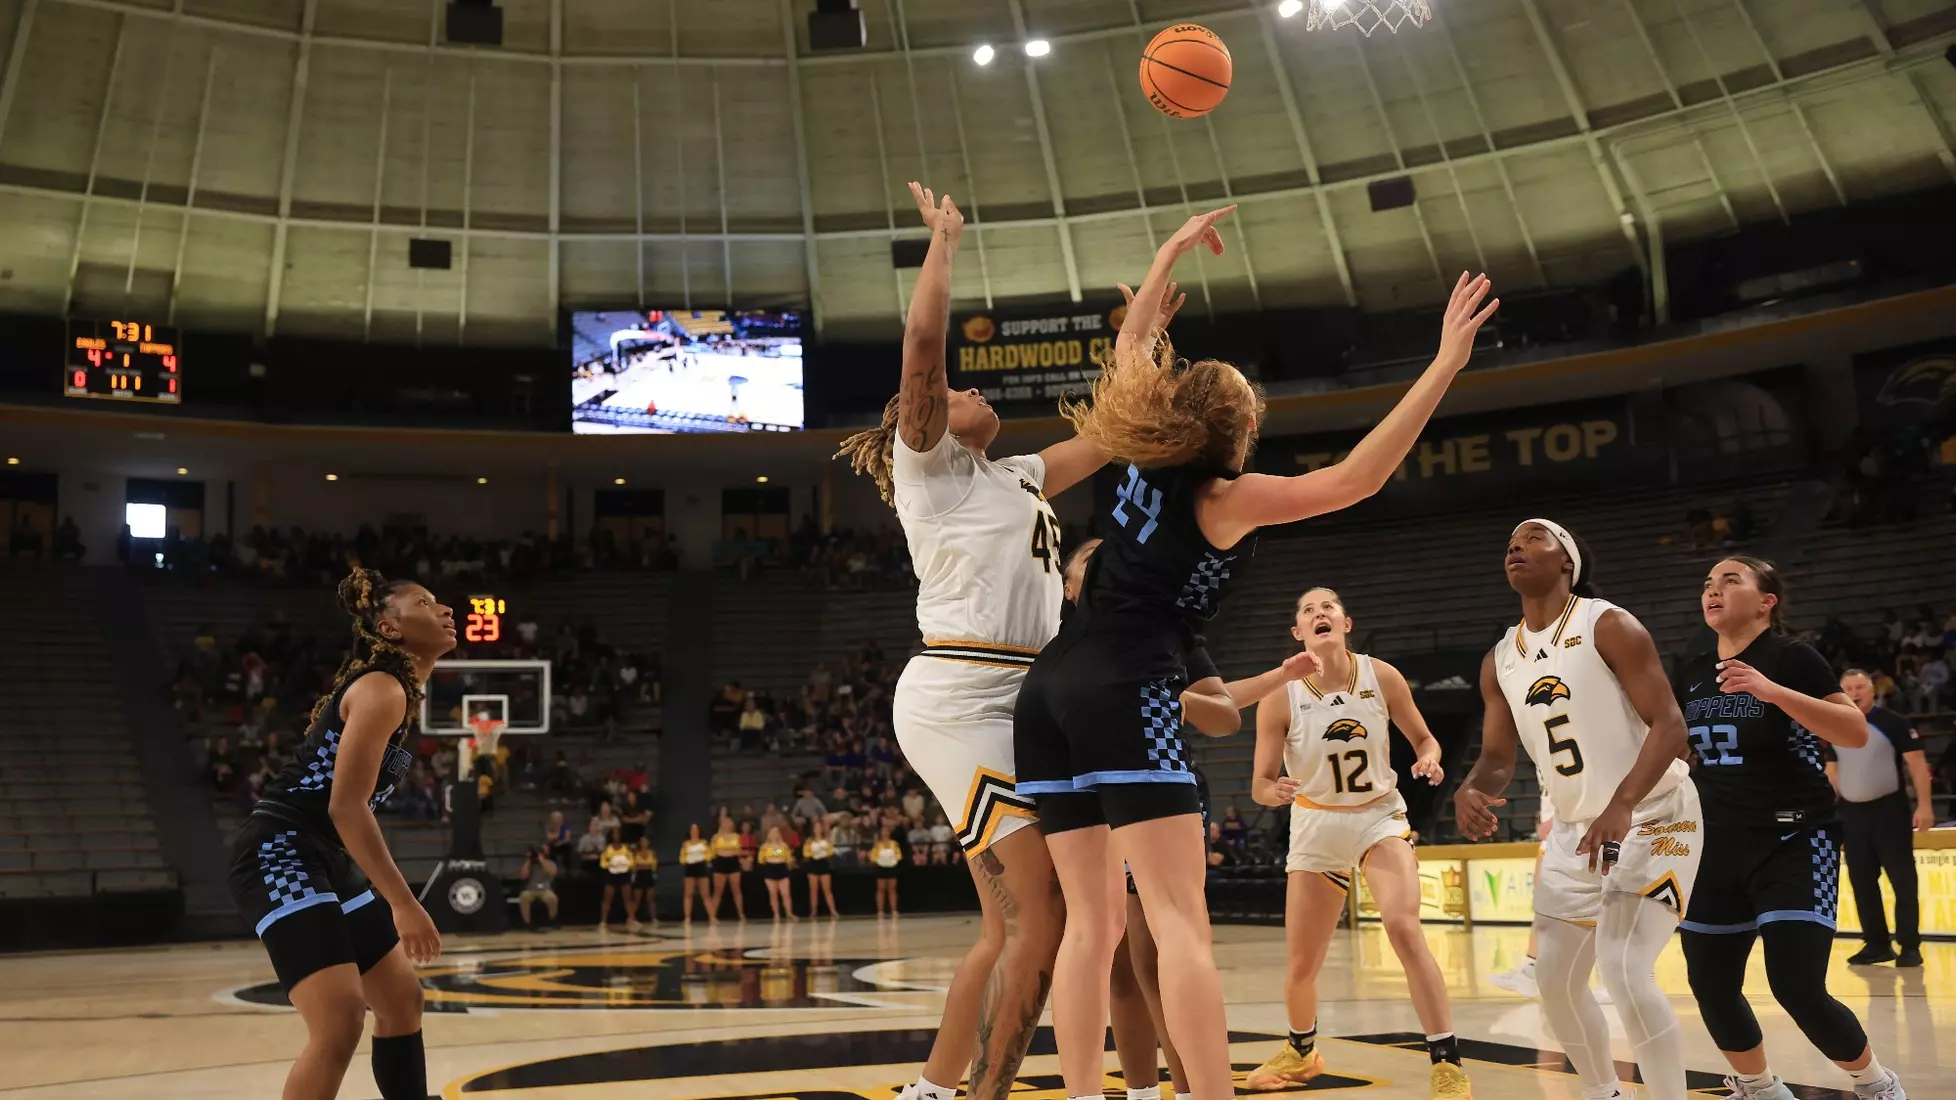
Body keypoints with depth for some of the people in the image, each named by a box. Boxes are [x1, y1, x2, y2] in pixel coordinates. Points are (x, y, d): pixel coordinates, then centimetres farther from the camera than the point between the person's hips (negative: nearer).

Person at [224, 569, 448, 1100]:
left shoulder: (401, 691, 14)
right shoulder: (381, 689, -16)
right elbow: (345, 806, -23)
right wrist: (403, 903, -23)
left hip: (325, 860, 11)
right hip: (279, 857, -11)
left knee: (401, 999, 15)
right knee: (341, 1023, -19)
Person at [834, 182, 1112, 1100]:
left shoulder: (1016, 480, 26)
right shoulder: (927, 461, 4)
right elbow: (922, 339, -10)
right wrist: (943, 237, 2)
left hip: (1010, 702, 9)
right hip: (960, 697, -9)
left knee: (1008, 927, 8)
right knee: (1045, 911, -14)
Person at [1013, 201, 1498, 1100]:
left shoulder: (1143, 460, 14)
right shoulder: (1226, 500, -2)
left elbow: (1133, 346, 30)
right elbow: (1357, 477, -9)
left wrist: (1173, 251, 38)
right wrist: (1446, 363, -8)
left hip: (1049, 691, 7)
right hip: (1125, 696, -7)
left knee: (1093, 922, 7)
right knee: (1180, 921, -10)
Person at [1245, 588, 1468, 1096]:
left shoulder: (1381, 677, -11)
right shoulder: (1281, 697, -15)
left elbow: (1424, 738, 3)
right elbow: (1260, 785, -10)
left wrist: (1429, 759, -20)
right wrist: (1277, 791, -34)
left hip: (1380, 817, 0)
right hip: (1316, 826, 1)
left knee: (1404, 927, -26)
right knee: (1301, 967, 7)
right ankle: (1301, 1051, 39)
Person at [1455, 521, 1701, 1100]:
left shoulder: (1609, 626, -15)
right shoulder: (1500, 661, 4)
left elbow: (1669, 725, -21)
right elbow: (1498, 756, 9)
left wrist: (1621, 806, -34)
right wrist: (1469, 791, -15)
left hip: (1653, 819, -7)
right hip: (1575, 830, 7)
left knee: (1626, 972, -20)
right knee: (1556, 978, 10)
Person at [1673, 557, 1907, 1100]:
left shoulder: (1792, 657, -9)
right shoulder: (1691, 672, 8)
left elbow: (1857, 733, -19)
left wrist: (1773, 691, -29)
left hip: (1794, 845, -6)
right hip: (1720, 847, 6)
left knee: (1797, 989, -12)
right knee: (1710, 985, 10)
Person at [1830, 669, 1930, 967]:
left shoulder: (1893, 722, -5)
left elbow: (1917, 762, -9)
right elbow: (1832, 771, 17)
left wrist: (1924, 804, -16)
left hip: (1889, 809, -5)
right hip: (1851, 812, 5)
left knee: (1903, 880, -2)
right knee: (1862, 881, 8)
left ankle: (1910, 946, 5)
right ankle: (1877, 944, 17)